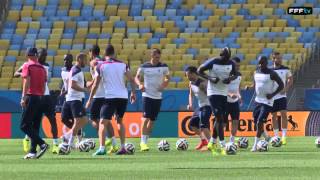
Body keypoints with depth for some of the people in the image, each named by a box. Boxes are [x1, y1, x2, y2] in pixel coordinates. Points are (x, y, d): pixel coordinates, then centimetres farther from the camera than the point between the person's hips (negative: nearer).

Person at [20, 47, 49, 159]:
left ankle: (42, 144, -21)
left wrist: (23, 97, -17)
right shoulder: (42, 68, 13)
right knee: (35, 126, 12)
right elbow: (44, 85, 14)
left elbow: (27, 82, -14)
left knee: (24, 125, -7)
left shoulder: (27, 66, -4)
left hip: (31, 97, -7)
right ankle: (33, 151, 10)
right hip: (40, 98, 7)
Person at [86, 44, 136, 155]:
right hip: (123, 96, 4)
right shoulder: (122, 65, 7)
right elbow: (131, 80, 5)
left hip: (110, 97, -4)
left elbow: (96, 85, 0)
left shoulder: (101, 66, 0)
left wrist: (90, 99, 6)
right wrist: (133, 93, 18)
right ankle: (123, 147, 18)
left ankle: (102, 148, -22)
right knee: (120, 121, 23)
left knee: (103, 123, -5)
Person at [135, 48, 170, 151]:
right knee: (146, 118, -15)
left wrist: (164, 85, -6)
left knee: (152, 120, 7)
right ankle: (143, 142, -14)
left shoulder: (163, 67, 2)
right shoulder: (144, 67, -3)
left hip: (158, 96, 3)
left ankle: (146, 140, 17)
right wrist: (140, 84, -11)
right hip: (147, 95, -3)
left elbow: (168, 78, 14)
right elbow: (137, 77, 9)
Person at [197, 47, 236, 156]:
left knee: (220, 119, 11)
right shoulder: (212, 62, -15)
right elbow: (199, 70, -4)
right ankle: (223, 146, -14)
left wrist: (230, 79, -10)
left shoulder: (231, 63, -2)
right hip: (213, 93, -6)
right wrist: (210, 78, -19)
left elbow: (234, 74, 14)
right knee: (220, 118, -13)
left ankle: (212, 143, 28)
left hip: (224, 94, 6)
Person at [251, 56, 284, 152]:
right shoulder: (256, 73, 6)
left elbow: (281, 85, -9)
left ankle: (255, 145, -6)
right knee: (256, 122, 11)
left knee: (260, 122, -13)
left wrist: (272, 94, -17)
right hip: (258, 100, 7)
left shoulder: (271, 74, -13)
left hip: (267, 102, -7)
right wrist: (256, 94, 13)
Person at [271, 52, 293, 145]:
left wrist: (286, 89, -4)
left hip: (282, 95, -1)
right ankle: (276, 136, 17)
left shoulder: (285, 69, 1)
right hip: (272, 96, 1)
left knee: (283, 114, -11)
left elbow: (290, 79, 10)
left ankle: (284, 136, -7)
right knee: (274, 116, 7)